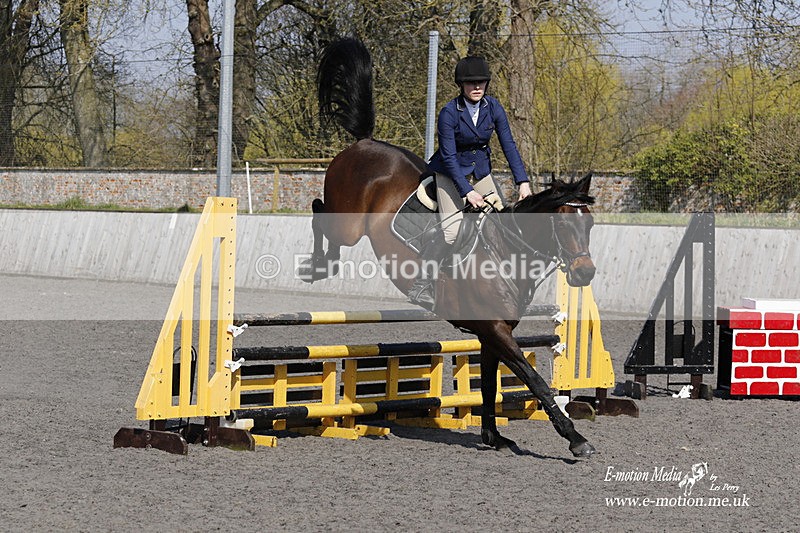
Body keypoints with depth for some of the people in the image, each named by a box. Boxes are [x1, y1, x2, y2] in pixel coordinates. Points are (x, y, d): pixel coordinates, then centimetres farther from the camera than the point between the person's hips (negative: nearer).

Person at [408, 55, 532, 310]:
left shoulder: (493, 107, -7)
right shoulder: (449, 113, -21)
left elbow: (508, 145, -6)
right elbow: (448, 157, -21)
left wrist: (522, 181, -16)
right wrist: (467, 192, -27)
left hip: (480, 171, 5)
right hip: (450, 173, -5)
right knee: (452, 229, -22)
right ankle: (420, 284, -10)